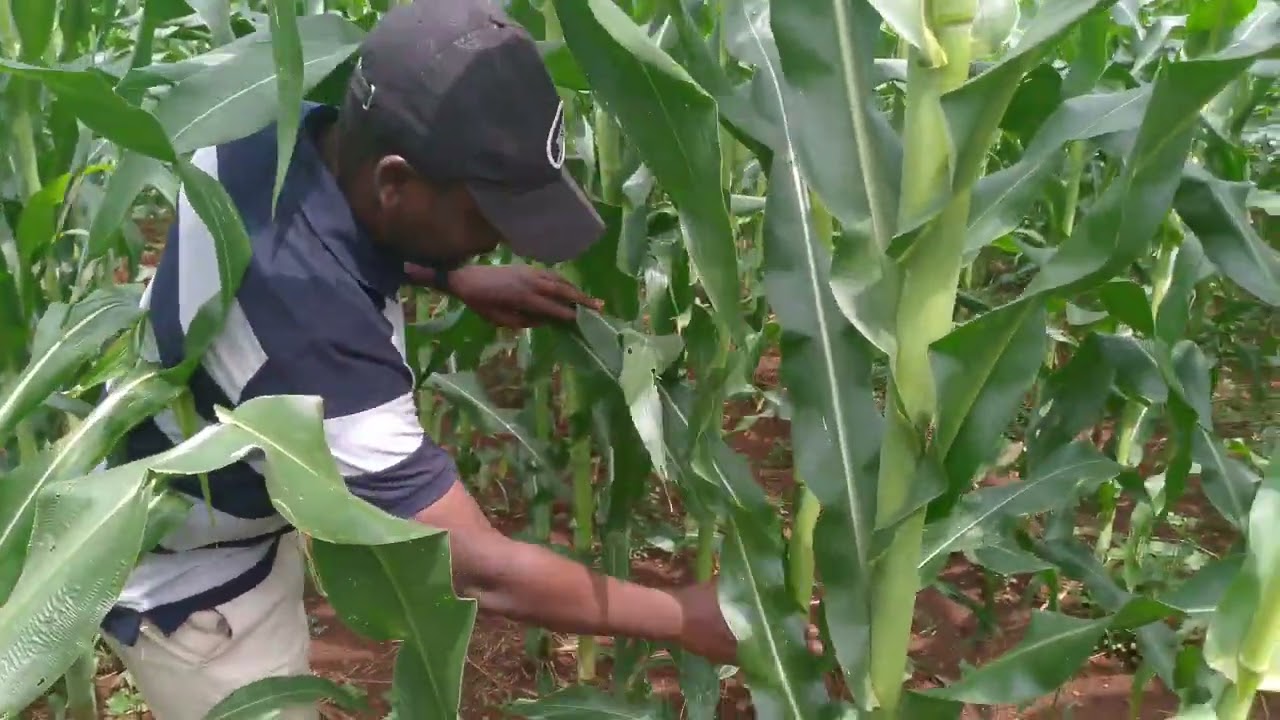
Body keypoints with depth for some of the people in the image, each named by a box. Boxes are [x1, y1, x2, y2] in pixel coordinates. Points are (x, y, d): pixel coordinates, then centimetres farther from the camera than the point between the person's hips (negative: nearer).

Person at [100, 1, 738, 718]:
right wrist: (684, 616, -24)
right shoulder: (311, 334, -44)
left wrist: (461, 279, -5)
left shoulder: (277, 126, -19)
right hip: (188, 588, -8)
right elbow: (478, 569, -35)